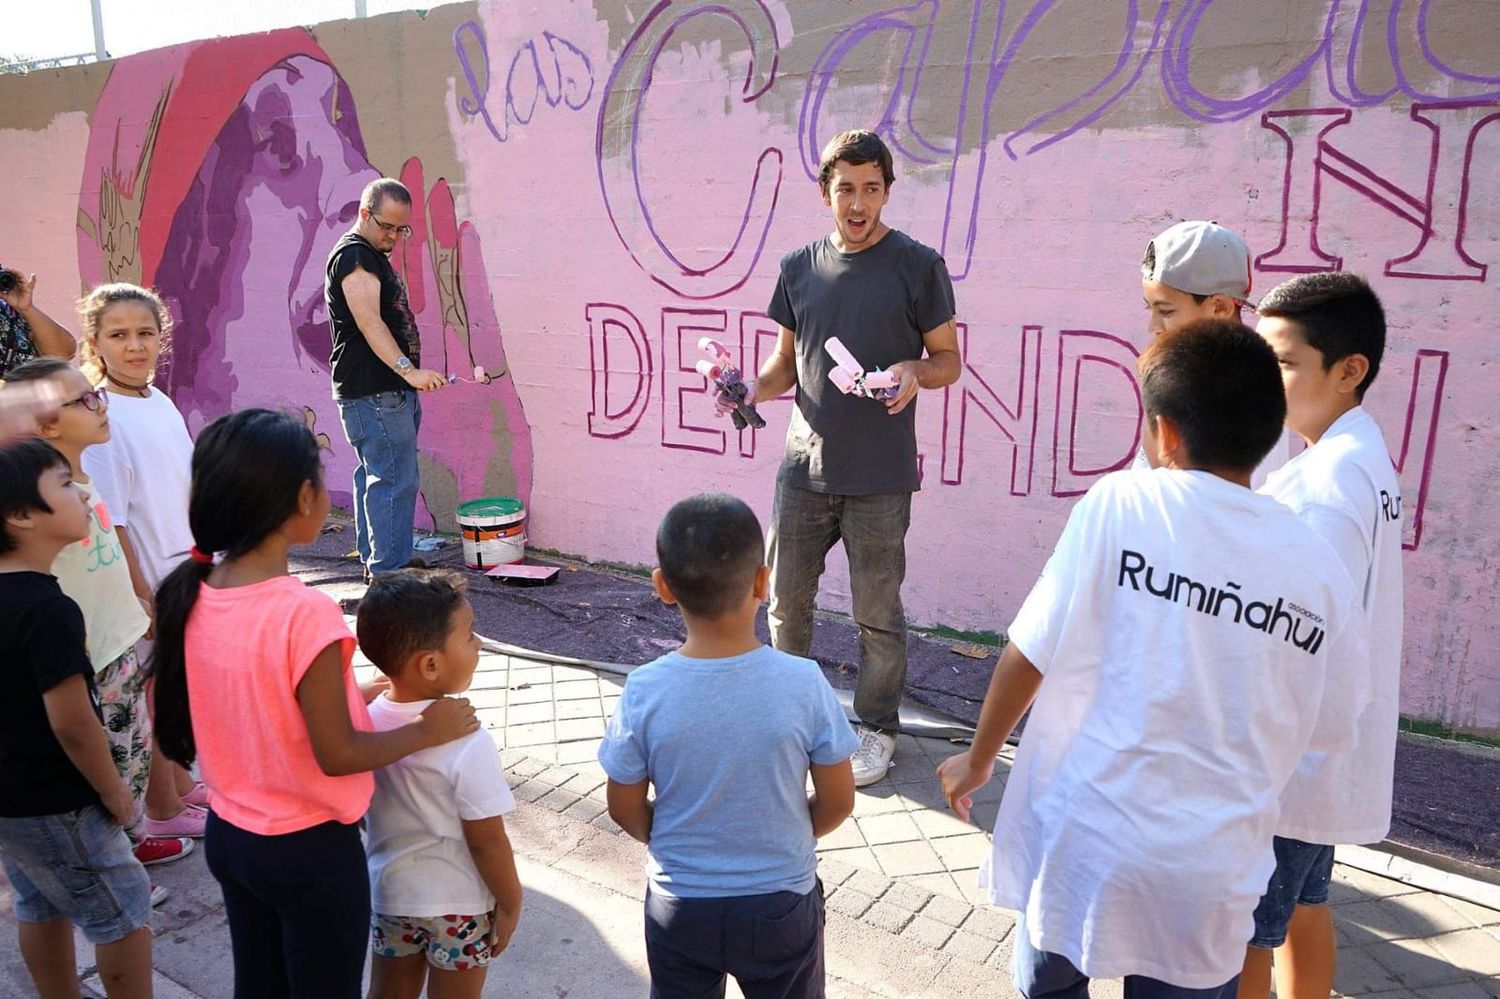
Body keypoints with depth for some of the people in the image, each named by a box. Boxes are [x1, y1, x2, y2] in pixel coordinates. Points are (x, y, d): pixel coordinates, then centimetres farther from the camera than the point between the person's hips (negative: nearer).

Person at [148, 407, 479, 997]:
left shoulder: (193, 596, -6)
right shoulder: (305, 613, -28)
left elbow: (262, 713, 5)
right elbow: (337, 755, -22)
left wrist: (346, 697, 10)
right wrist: (427, 730, -9)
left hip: (228, 834, 7)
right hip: (309, 848, -7)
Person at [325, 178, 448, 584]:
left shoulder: (373, 256, 21)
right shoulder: (353, 255, -12)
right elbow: (369, 322, -25)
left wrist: (408, 376, 26)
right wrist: (408, 369, -36)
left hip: (389, 390, 11)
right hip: (373, 393, -11)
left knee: (375, 476, 14)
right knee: (396, 479, -13)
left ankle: (373, 560, 23)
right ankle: (389, 575, -11)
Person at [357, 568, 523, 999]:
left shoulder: (364, 720, -14)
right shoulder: (467, 745, -30)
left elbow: (360, 806, 0)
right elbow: (486, 842, -21)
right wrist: (510, 903, -6)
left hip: (388, 890, 5)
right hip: (457, 904, -5)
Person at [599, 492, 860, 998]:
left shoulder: (645, 691, -21)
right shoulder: (803, 683, -23)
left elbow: (625, 808, -8)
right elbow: (837, 802, -11)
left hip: (679, 906, 1)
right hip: (782, 905, 0)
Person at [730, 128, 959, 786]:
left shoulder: (917, 266, -4)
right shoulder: (799, 267, 8)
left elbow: (949, 358, 1)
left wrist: (917, 370, -21)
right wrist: (754, 390, -5)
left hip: (879, 477, -4)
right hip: (804, 463, 4)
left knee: (877, 614, 7)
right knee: (786, 600, 12)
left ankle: (875, 727, 27)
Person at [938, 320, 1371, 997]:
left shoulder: (1122, 504, -12)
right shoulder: (1319, 568, -3)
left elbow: (1030, 655, -12)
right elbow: (1331, 731, 8)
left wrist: (977, 759, 4)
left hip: (1083, 841, -2)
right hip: (1208, 876, 3)